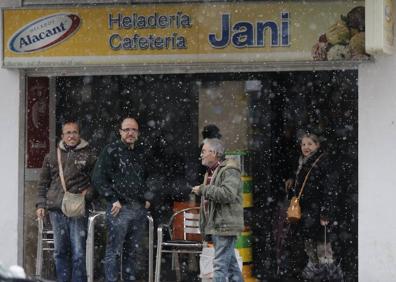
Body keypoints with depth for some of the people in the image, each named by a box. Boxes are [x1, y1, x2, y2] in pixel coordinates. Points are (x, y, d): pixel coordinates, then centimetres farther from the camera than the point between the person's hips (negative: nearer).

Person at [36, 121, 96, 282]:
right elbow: (43, 183, 17)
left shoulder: (88, 156, 6)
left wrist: (88, 193, -9)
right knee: (60, 251, 7)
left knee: (78, 252, -6)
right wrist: (41, 204, 10)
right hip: (56, 209, 3)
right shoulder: (52, 157, 13)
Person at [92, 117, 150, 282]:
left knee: (132, 252, 10)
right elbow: (98, 178, -9)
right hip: (119, 208, -6)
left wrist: (147, 199, 16)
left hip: (139, 208, 6)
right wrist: (113, 200, -12)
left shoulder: (141, 152, 14)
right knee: (114, 251, -6)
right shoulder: (111, 151, -4)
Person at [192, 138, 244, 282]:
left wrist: (203, 189, -19)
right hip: (216, 225, 10)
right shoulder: (211, 171, 19)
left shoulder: (229, 171, -11)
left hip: (225, 225, -10)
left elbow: (227, 194, -26)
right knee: (230, 263, 14)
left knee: (220, 264, -12)